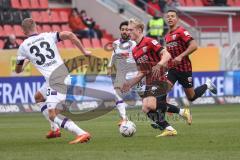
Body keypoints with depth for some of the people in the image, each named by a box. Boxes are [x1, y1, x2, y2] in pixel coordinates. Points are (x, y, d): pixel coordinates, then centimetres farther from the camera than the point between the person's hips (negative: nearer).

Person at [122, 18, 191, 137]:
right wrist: (130, 84, 15)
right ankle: (168, 129, 1)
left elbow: (166, 55, -16)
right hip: (149, 83, 9)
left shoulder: (149, 42, -7)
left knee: (150, 105, -26)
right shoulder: (135, 51, 19)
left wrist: (159, 65, -33)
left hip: (159, 80, -9)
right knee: (146, 109, -4)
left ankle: (182, 112, -15)